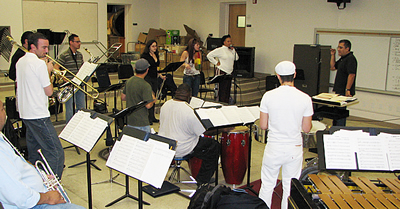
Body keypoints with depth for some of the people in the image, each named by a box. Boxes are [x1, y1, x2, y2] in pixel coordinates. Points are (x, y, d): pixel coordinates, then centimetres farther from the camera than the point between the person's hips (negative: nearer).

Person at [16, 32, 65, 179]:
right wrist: (48, 71, 0)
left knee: (34, 155, 18)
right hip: (38, 115, -10)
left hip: (25, 113, 10)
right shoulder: (39, 63, -14)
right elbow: (49, 91, -13)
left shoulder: (20, 62, 13)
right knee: (56, 153, -8)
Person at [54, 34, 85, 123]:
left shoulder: (80, 55, 13)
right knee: (70, 109, -2)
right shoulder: (64, 55, -9)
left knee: (82, 107, 12)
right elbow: (55, 68, -12)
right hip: (69, 85, -7)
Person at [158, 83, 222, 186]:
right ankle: (202, 180, 14)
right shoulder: (189, 111, -23)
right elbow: (204, 132, -17)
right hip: (180, 150, -8)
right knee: (214, 146, 7)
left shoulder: (165, 105, -1)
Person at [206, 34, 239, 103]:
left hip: (230, 73, 6)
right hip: (222, 72, -6)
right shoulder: (220, 50, -7)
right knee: (222, 90, -6)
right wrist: (216, 62, -8)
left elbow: (236, 58, 12)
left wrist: (233, 50, 2)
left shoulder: (231, 50, 13)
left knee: (228, 90, 8)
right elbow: (209, 55, -8)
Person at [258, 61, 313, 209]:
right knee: (290, 188, 15)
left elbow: (263, 126, -5)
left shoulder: (268, 96, -11)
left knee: (267, 186, 14)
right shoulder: (305, 99, -10)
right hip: (295, 149, 1)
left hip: (274, 148, 0)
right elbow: (306, 129, -4)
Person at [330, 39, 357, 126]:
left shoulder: (351, 59, -16)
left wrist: (347, 89, -26)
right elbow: (333, 67, 21)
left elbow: (352, 75, -23)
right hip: (339, 91, 10)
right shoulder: (343, 58, 16)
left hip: (344, 92, -10)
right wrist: (333, 55, 12)